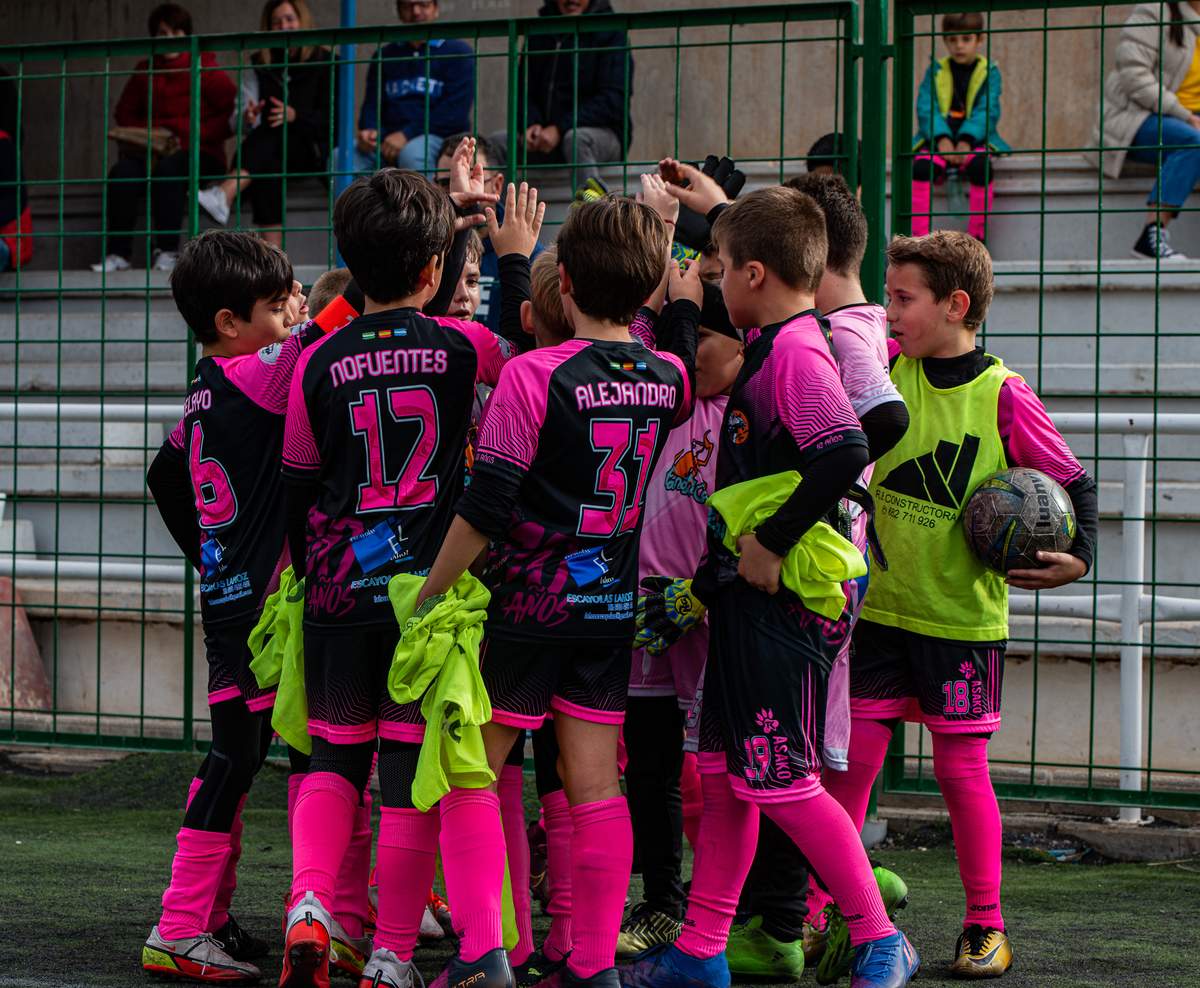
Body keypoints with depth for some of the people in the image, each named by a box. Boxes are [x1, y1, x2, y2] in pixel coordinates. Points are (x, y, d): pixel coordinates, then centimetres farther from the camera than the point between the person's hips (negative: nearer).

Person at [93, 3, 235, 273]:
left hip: (200, 153, -4)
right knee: (122, 172, -28)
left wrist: (191, 137, -14)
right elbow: (124, 113, 21)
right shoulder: (145, 71, 13)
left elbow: (232, 113, -5)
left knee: (167, 169, -37)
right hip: (154, 151, 4)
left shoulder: (204, 68, 0)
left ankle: (167, 251, -35)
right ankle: (118, 253, -28)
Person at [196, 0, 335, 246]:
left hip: (311, 152, -3)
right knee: (265, 168, -35)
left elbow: (331, 118, -4)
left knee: (269, 137, -35)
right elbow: (237, 123, 6)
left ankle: (224, 195, -58)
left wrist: (295, 115, -24)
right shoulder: (259, 66, 12)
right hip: (269, 152, 3)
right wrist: (246, 119, -20)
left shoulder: (324, 62, 4)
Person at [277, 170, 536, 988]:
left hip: (341, 590, 1)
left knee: (333, 758, 14)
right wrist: (519, 256, 30)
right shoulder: (461, 346, -4)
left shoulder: (320, 364, -1)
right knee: (413, 770, 2)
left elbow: (298, 491, 7)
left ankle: (309, 904, -8)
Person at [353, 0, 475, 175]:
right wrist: (368, 131, -9)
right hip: (389, 139, 4)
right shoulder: (385, 56, 22)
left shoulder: (457, 52, 6)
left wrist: (407, 134, -17)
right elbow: (372, 103, 16)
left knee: (412, 154, -38)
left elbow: (454, 113, -6)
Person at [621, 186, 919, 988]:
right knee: (724, 775, 12)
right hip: (744, 594, 10)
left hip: (781, 599, -10)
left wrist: (770, 542, -25)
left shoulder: (796, 349, -16)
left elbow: (845, 453, -31)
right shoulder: (770, 345, 13)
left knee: (783, 782, -6)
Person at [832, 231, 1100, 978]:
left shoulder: (1003, 396, -10)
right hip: (882, 606, 4)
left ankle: (986, 926, 16)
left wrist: (1080, 555, -15)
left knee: (962, 770, 3)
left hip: (964, 616, -4)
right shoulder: (887, 368, 1)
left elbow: (1076, 482, -1)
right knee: (850, 761, 2)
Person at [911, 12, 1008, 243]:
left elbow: (987, 111, -4)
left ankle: (976, 236, -23)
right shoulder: (936, 70, 13)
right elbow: (926, 108, 0)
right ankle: (919, 235, -29)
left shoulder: (989, 72, 9)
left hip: (975, 139, -1)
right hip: (938, 140, 1)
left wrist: (966, 140, -21)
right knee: (921, 166, -31)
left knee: (980, 165, -35)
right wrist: (941, 138, -18)